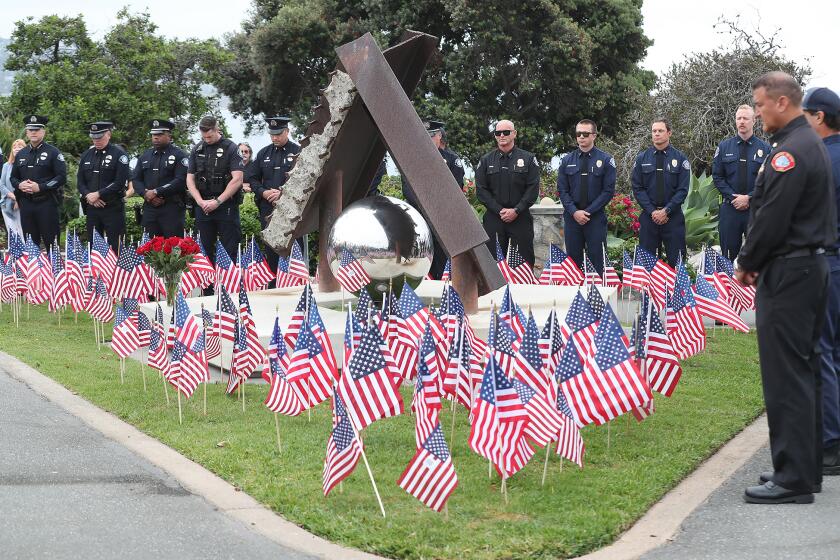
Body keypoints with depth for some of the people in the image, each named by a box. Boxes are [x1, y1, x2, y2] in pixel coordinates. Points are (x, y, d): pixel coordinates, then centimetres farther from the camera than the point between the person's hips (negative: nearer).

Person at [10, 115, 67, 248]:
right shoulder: (21, 154, 14)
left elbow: (62, 177, -9)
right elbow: (13, 177, 18)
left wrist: (40, 187, -17)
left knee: (51, 242, -3)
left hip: (46, 203, -5)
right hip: (26, 203, 5)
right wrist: (19, 185, -5)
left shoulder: (53, 152, -2)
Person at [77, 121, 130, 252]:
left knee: (114, 247, -5)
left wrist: (98, 194, -16)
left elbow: (120, 182, -13)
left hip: (113, 208, -5)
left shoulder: (119, 154, -5)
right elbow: (80, 181, 11)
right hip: (92, 207, 5)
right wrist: (88, 195, -8)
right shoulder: (87, 155, 13)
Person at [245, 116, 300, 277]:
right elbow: (252, 178, 16)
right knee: (270, 248, 6)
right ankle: (272, 287, 12)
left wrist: (283, 193, -15)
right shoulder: (263, 153, 14)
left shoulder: (298, 152, 0)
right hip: (267, 208, 4)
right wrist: (263, 192, -4)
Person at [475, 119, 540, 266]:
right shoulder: (485, 160, 9)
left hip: (521, 218, -1)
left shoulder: (528, 159, 5)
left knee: (525, 262, 0)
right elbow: (481, 189, 3)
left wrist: (516, 210, -12)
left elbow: (533, 188, -1)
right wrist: (499, 210, -9)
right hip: (493, 218, 1)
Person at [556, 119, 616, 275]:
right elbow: (562, 190, 5)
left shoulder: (606, 160, 0)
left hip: (596, 217, -2)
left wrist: (588, 211, -12)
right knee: (573, 259, 6)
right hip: (572, 217, 2)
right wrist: (574, 212, -10)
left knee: (597, 261, -2)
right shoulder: (567, 161, 7)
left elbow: (608, 191, -5)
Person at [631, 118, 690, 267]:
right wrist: (652, 211, -9)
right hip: (648, 215, 2)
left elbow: (683, 189, -3)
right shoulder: (642, 159, 6)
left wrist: (666, 211, -13)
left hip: (673, 216, -2)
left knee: (676, 260, -1)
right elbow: (637, 188, 2)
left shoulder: (680, 158, 1)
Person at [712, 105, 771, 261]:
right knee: (728, 254, 6)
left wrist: (749, 198, -12)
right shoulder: (724, 147, 7)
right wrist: (733, 197, -7)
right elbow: (717, 176, 5)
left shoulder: (765, 148, 1)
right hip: (730, 208, 1)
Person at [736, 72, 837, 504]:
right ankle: (805, 468, 22)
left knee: (785, 376, -8)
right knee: (803, 371, 14)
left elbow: (772, 219, -20)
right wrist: (754, 262, 13)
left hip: (788, 274, -11)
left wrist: (747, 263, -5)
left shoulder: (790, 150, -17)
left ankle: (793, 478, -5)